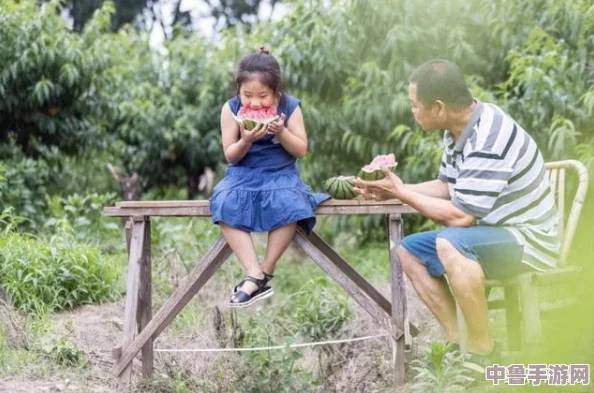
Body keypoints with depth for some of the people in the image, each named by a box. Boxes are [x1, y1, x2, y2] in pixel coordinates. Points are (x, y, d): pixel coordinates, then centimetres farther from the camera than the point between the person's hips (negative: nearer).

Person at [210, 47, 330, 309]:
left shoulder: (290, 107, -5)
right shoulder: (231, 109, -4)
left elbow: (301, 151, -3)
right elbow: (230, 156, -2)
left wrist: (282, 132, -21)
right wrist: (246, 141, -23)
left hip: (281, 174, -1)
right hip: (243, 175, 1)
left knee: (288, 204, -36)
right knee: (225, 205, -32)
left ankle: (266, 271, -20)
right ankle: (254, 275, -33)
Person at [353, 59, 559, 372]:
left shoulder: (488, 141, -29)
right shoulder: (461, 127, 0)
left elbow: (460, 216, -28)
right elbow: (446, 187, 13)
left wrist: (402, 194, -16)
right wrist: (393, 190, 0)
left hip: (528, 239, -10)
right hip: (493, 233, 10)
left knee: (450, 244, -35)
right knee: (408, 252, 9)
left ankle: (484, 354, -20)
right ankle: (459, 343, 2)